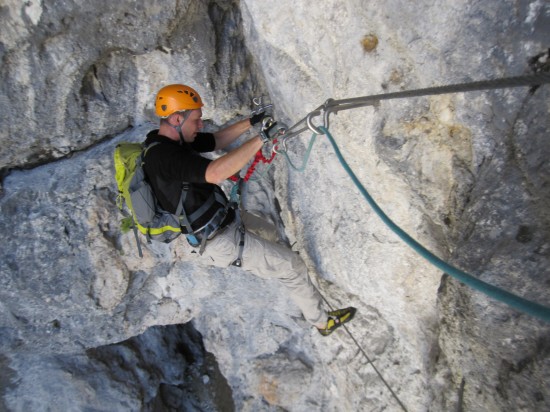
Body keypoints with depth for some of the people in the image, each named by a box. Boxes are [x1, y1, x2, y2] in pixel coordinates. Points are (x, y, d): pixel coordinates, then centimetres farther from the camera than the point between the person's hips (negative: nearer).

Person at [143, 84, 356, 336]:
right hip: (223, 242, -10)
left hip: (223, 223, 10)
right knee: (292, 266, 1)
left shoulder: (168, 140, 1)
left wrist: (251, 122, 0)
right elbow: (216, 173, -43)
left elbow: (217, 141, 10)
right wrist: (261, 138, -37)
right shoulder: (164, 155, -28)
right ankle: (322, 321, 22)